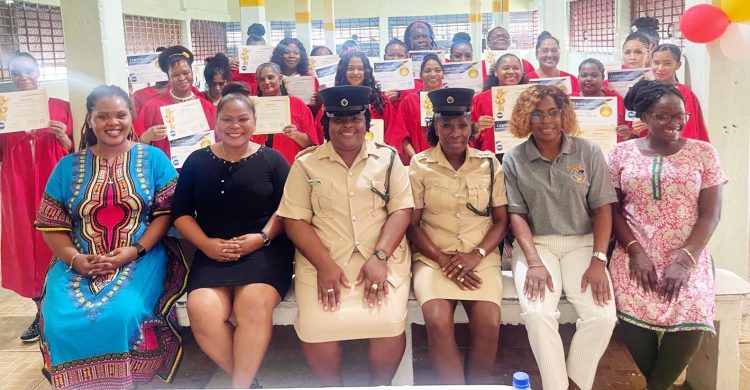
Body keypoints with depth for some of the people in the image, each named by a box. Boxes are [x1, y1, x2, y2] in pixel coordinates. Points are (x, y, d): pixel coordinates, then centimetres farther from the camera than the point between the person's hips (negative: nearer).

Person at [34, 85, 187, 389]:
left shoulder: (153, 158, 5)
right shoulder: (68, 166, 10)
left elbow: (166, 212, 0)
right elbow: (51, 225, 8)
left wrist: (135, 250, -13)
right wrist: (75, 259, -10)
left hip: (141, 257, -2)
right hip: (79, 264, 2)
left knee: (121, 315, -30)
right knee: (61, 323, -25)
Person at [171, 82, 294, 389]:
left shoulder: (272, 160, 8)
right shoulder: (197, 161, 13)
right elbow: (181, 213, 11)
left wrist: (263, 237, -12)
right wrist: (206, 243, -6)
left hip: (264, 250, -1)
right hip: (212, 254, 2)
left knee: (255, 306, -31)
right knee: (202, 312, -26)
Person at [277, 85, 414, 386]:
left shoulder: (387, 157, 9)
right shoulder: (306, 163, 7)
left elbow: (401, 211, 1)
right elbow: (294, 220, 0)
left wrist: (379, 257, -13)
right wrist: (325, 265, -12)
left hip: (383, 257, 0)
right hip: (323, 259, 0)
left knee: (389, 324, -23)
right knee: (317, 328, -22)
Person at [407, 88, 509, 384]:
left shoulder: (490, 163, 7)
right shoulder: (419, 165, 2)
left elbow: (501, 220, 7)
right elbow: (412, 224, 1)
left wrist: (476, 255, -10)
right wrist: (444, 260, -12)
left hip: (480, 256, 1)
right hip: (432, 256, -1)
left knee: (489, 324, -24)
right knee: (438, 323, -28)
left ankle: (477, 385, 0)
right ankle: (454, 385, -8)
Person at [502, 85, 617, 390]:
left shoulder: (588, 152, 3)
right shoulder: (513, 160, 2)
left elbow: (602, 208, 0)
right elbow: (516, 215, -2)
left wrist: (598, 260, -11)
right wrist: (534, 262, -16)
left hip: (582, 242, 1)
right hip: (535, 243, -1)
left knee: (603, 316, -21)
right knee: (537, 313, -28)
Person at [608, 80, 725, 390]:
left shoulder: (703, 152, 5)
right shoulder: (621, 153, 6)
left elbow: (711, 214, 0)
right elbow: (612, 209, 5)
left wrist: (685, 260, -12)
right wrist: (636, 253, -9)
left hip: (688, 255, 1)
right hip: (636, 252, 0)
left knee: (692, 318, -26)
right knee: (634, 316, -27)